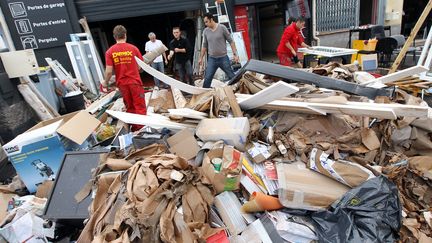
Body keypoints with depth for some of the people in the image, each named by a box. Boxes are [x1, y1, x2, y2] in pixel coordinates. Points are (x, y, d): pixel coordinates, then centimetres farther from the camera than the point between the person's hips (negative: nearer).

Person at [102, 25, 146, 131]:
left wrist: (106, 82, 10)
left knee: (130, 108, 16)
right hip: (135, 82, -2)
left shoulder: (110, 51, -3)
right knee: (140, 107, 4)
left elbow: (109, 71, -7)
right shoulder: (133, 48, -5)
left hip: (122, 84, 2)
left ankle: (134, 128, 25)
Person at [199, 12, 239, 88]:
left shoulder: (222, 28, -6)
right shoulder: (205, 31, 4)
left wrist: (235, 54, -9)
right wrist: (201, 58, 14)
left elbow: (231, 41, -3)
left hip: (223, 58, -2)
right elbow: (204, 46, 13)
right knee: (207, 79, 0)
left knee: (232, 77, 5)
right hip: (212, 59, 2)